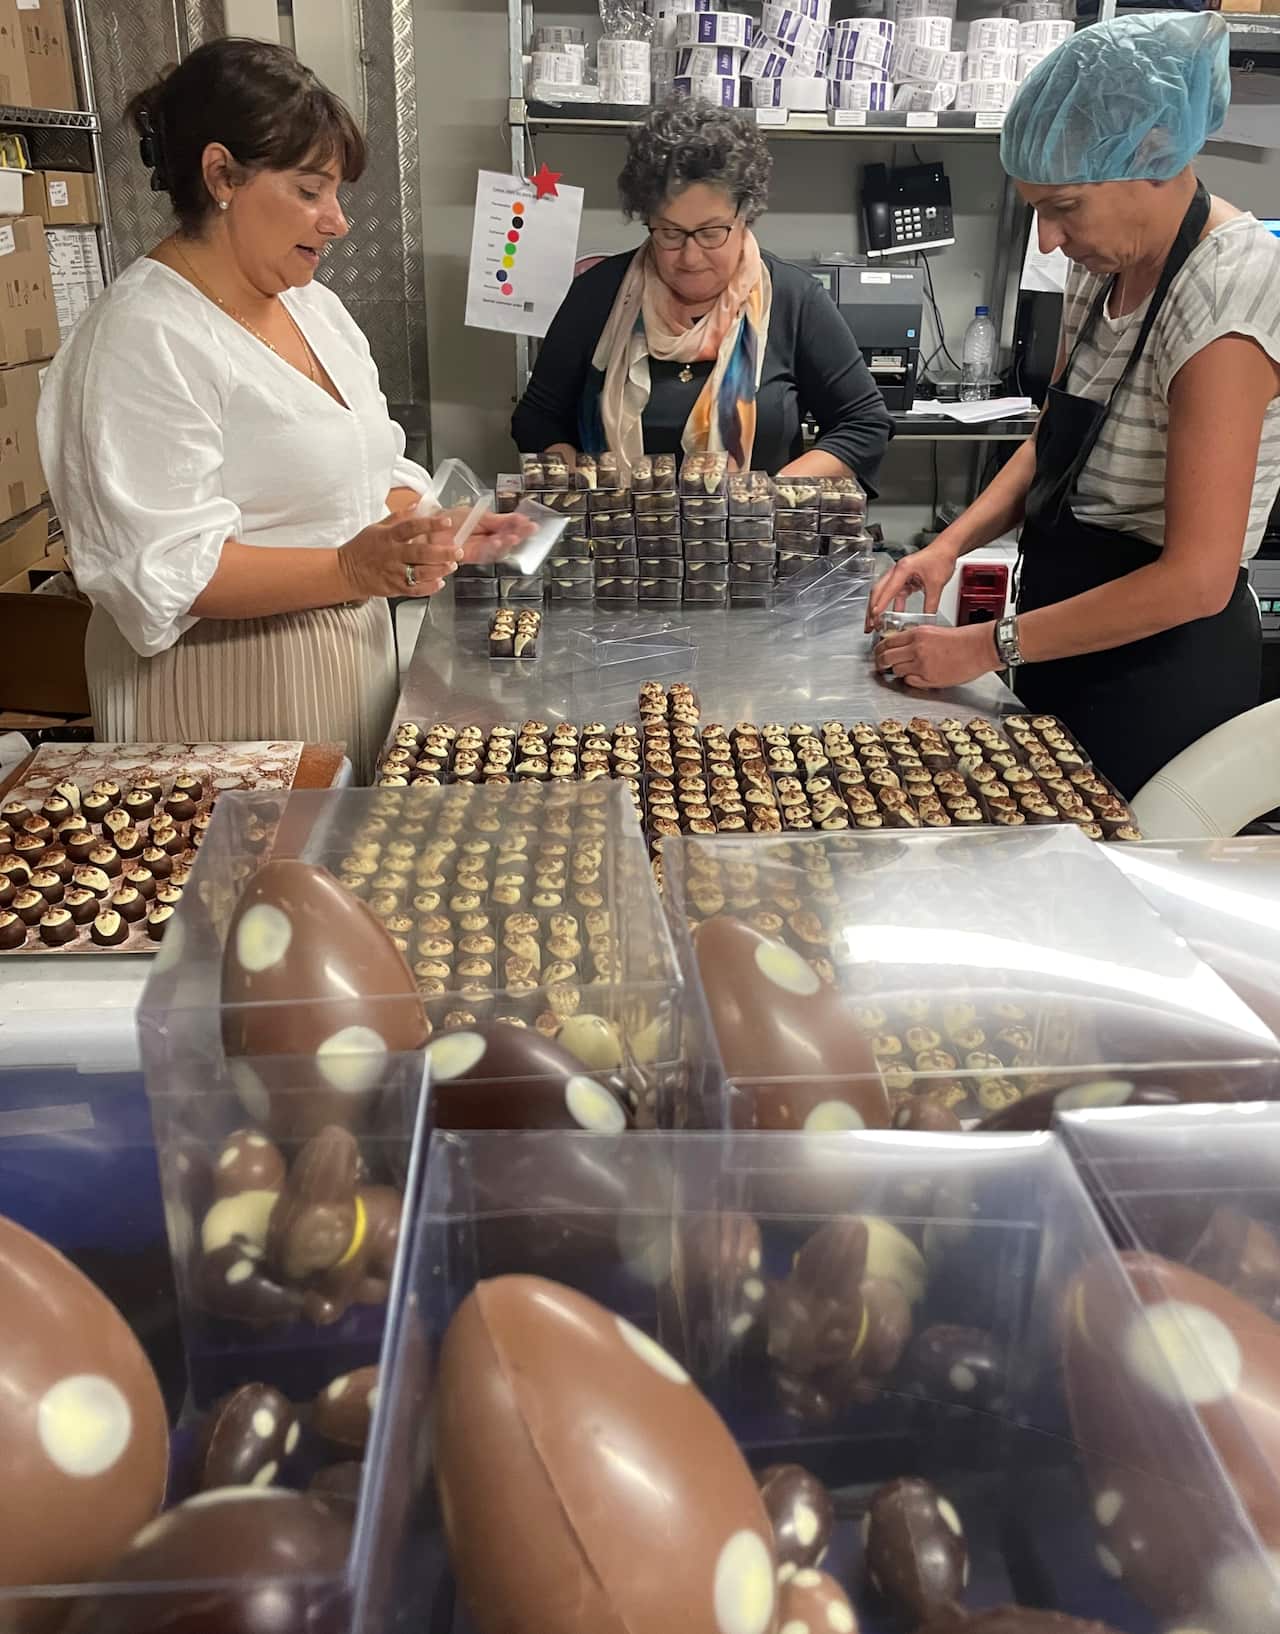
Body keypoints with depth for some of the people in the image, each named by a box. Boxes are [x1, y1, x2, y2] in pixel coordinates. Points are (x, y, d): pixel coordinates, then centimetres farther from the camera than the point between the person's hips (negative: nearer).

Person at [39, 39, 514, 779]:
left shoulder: (315, 305, 10)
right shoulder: (147, 340, -17)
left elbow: (371, 468, 15)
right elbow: (162, 571, -23)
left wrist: (431, 528, -6)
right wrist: (351, 568, -32)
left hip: (352, 658, 8)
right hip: (230, 701, -8)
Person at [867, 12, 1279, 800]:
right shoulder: (1107, 263, 2)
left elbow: (1197, 577, -25)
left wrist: (991, 646, -21)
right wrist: (953, 543, -4)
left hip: (1162, 670, -8)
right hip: (1071, 646, 8)